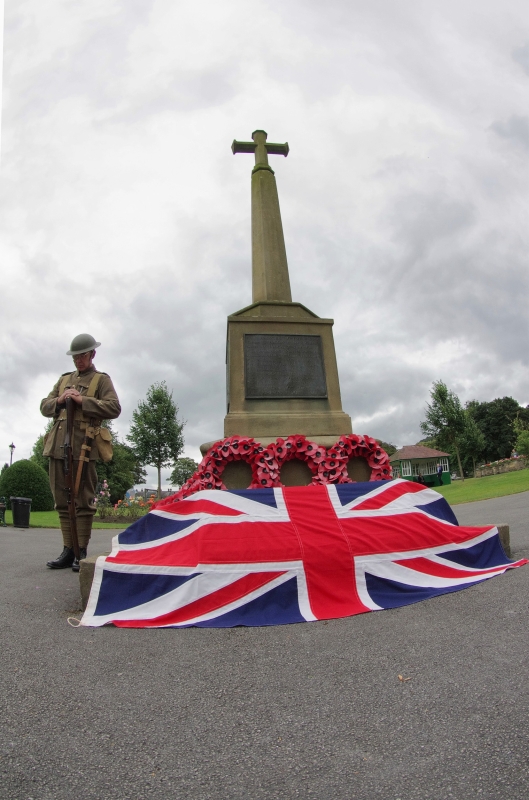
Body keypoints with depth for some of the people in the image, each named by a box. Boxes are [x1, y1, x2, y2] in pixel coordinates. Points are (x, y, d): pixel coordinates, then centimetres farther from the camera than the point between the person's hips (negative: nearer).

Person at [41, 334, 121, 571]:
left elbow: (114, 408, -8)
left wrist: (82, 400, -15)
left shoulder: (101, 379, 6)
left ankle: (82, 552, 4)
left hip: (83, 447, -6)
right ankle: (68, 550, 16)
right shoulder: (64, 379, 23)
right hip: (58, 445, 6)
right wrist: (58, 401, -2)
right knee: (62, 501, 8)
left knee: (83, 501, -3)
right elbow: (44, 406, 19)